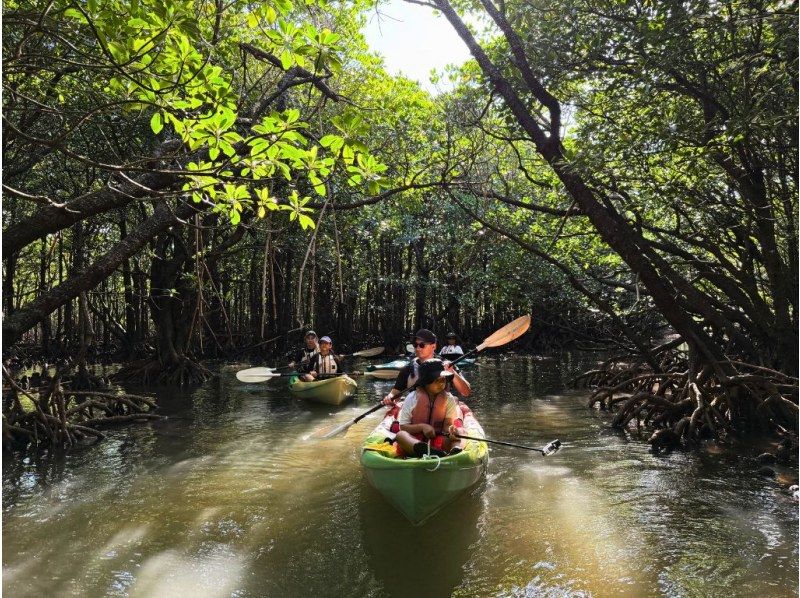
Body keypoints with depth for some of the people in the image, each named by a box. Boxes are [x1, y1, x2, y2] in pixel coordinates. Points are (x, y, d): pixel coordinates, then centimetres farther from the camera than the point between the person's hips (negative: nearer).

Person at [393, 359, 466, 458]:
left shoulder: (449, 399, 7)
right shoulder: (412, 398, 0)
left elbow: (448, 424, -1)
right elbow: (403, 427, -1)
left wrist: (450, 429, -26)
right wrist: (422, 426, -17)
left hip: (438, 441, 2)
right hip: (414, 440, -2)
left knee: (456, 438, -24)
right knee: (400, 435, -32)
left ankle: (455, 450, -59)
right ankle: (422, 449, -62)